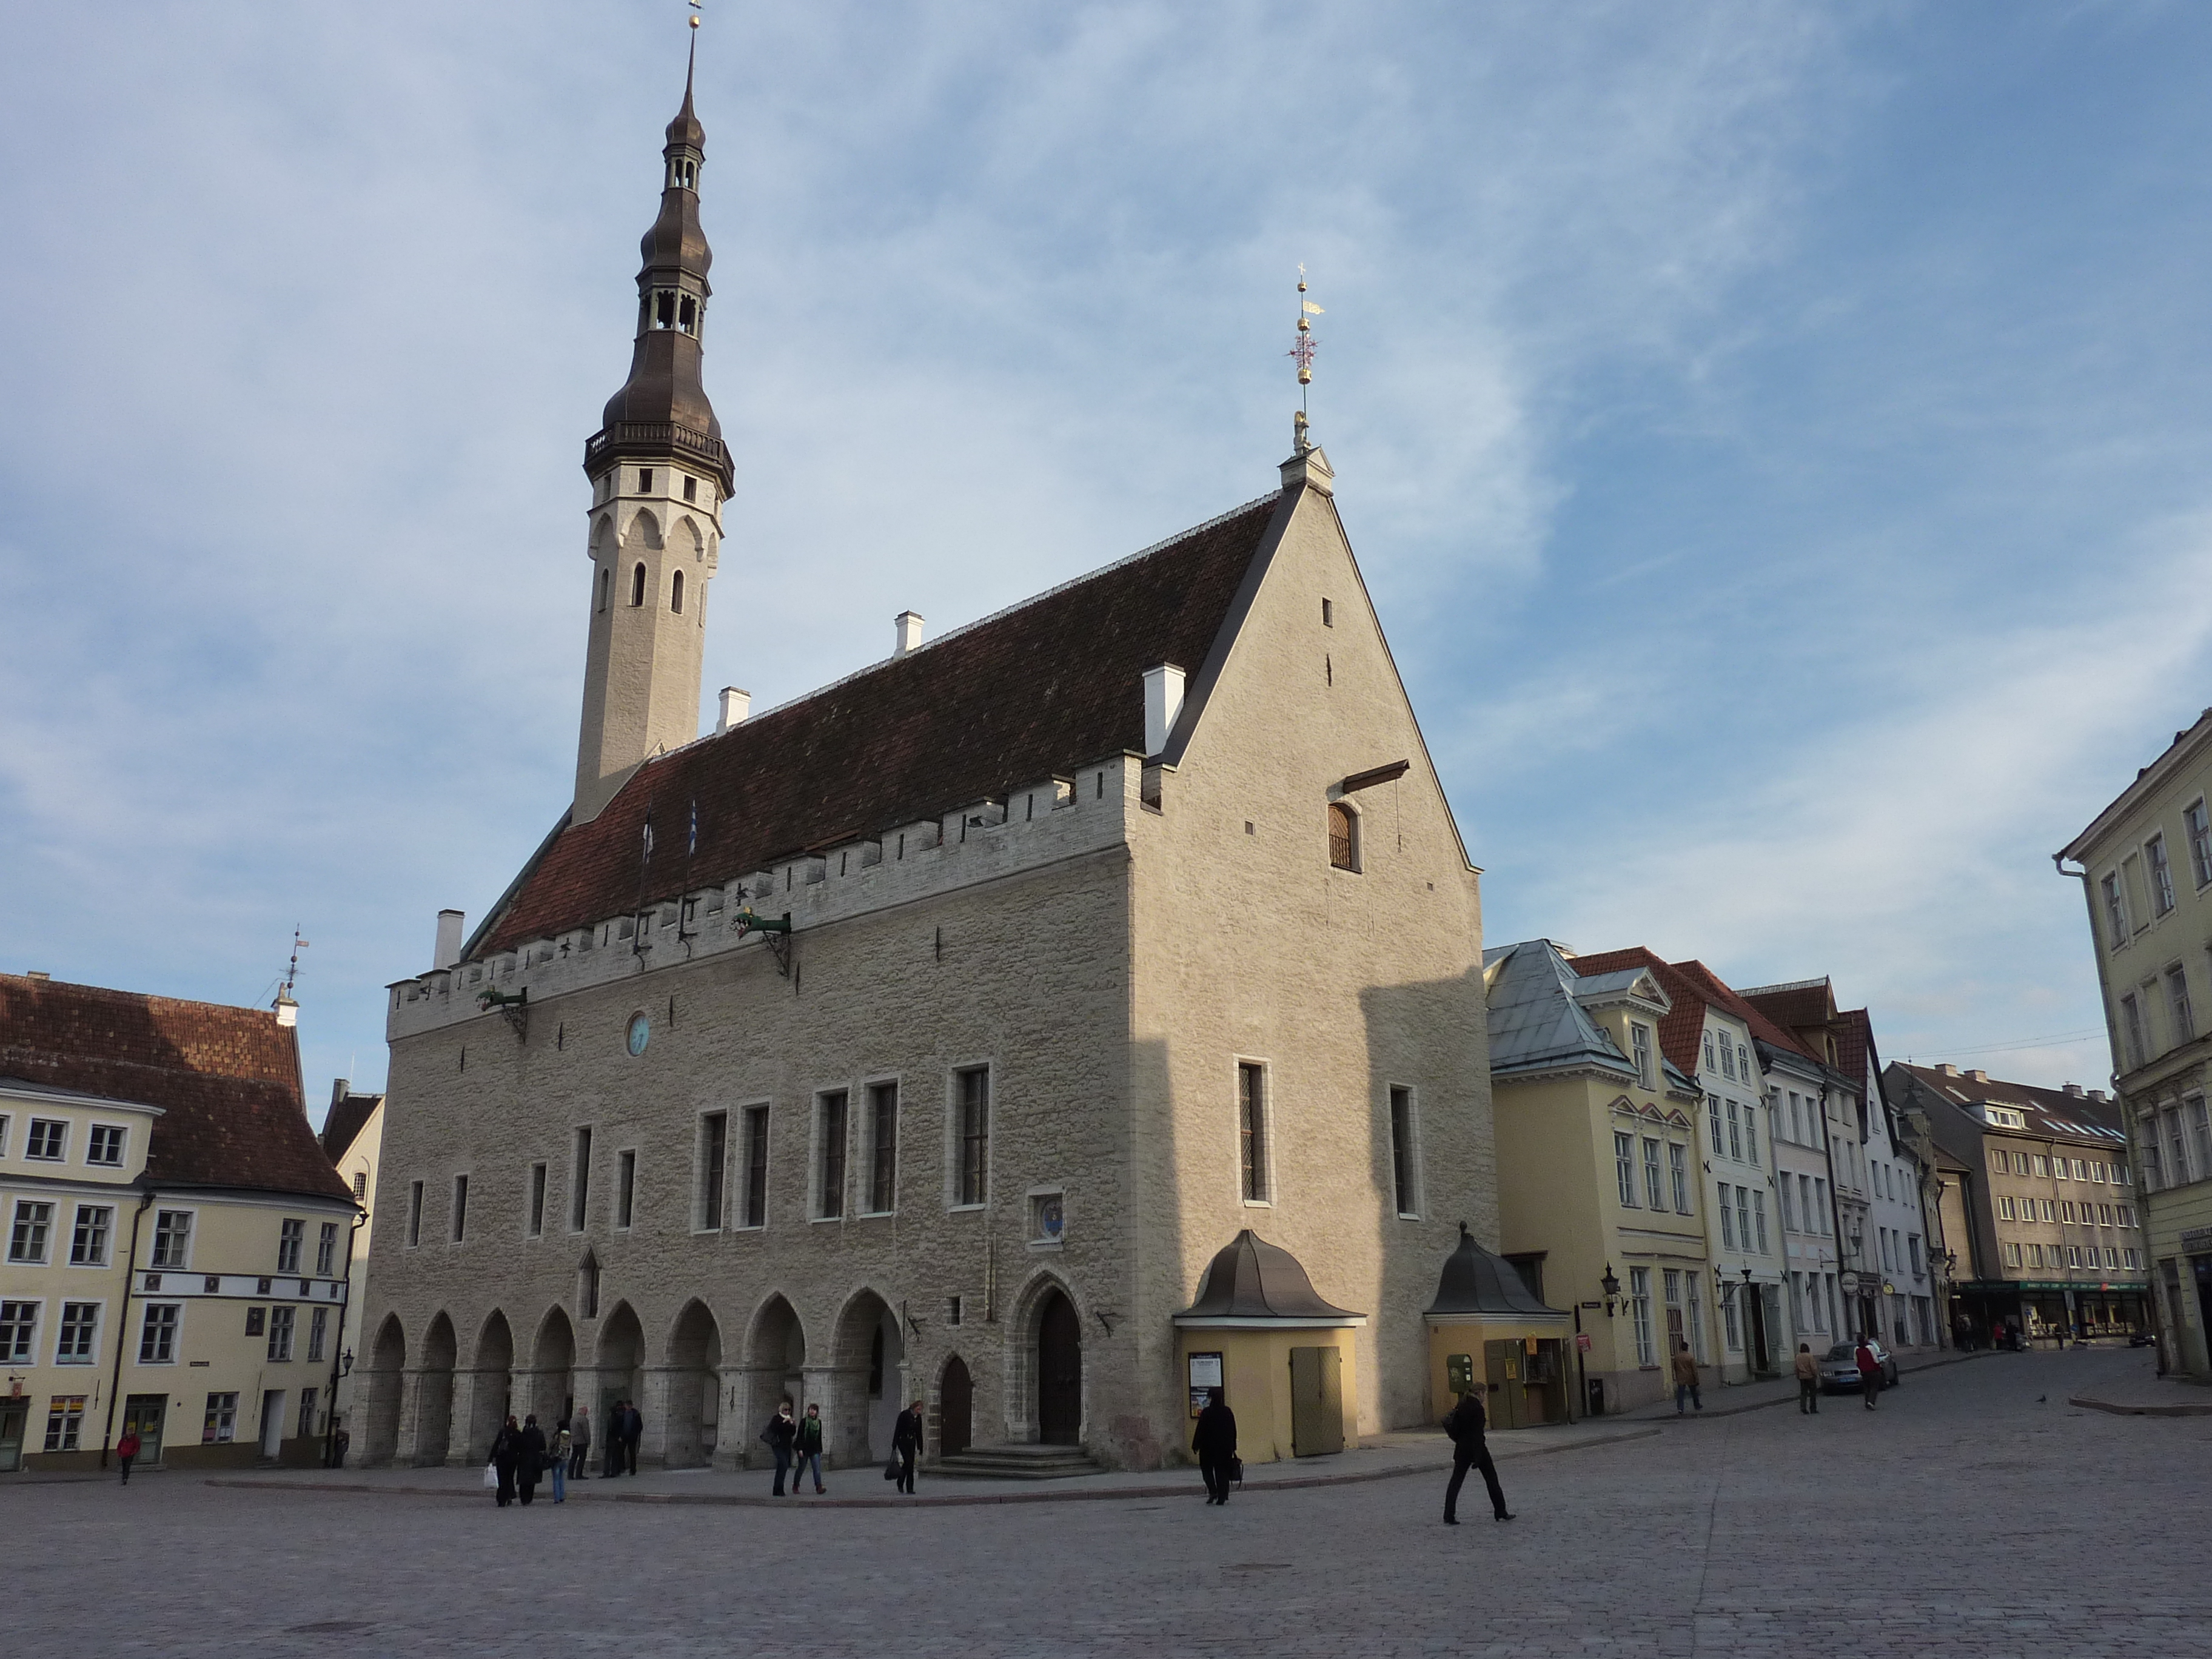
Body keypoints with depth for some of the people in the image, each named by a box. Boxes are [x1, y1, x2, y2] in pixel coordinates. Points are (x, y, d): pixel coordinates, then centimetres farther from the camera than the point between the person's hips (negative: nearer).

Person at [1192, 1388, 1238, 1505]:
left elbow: (1200, 1431, -11)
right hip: (1225, 1447, 4)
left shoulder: (1206, 1413, -13)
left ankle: (1212, 1491, -5)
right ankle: (1222, 1497, 4)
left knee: (1207, 1469, 11)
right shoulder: (1228, 1412, 2)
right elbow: (1233, 1431, 8)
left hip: (1209, 1447, -4)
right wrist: (1232, 1447, 16)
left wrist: (1196, 1446, -3)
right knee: (1222, 1471, 9)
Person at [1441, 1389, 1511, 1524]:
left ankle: (1449, 1517, -1)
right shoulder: (1477, 1408, -17)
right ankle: (1501, 1512, 20)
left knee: (1455, 1481, 5)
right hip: (1476, 1448, -6)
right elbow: (1477, 1434, -20)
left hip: (1462, 1449, 6)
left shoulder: (1461, 1406, 6)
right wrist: (1477, 1458, -21)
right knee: (1491, 1478, 11)